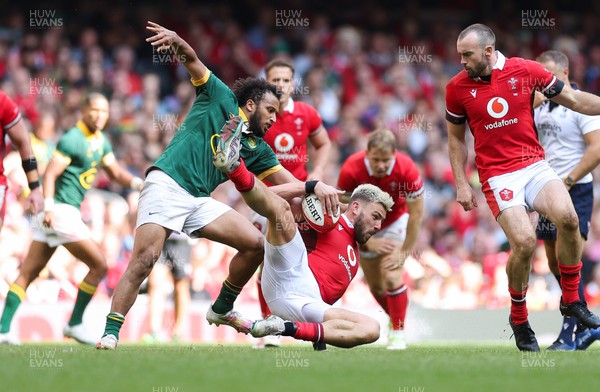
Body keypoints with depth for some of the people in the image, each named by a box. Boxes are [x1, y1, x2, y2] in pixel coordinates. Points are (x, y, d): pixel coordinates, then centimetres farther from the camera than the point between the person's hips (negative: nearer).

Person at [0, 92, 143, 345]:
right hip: (61, 210, -9)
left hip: (69, 212, 9)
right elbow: (50, 173, -17)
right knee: (99, 265, -4)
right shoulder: (72, 140, -12)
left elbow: (115, 172, 23)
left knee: (29, 272, 5)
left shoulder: (101, 141, 16)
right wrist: (49, 206, -27)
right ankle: (75, 324, 3)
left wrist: (135, 182, 4)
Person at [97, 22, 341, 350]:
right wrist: (176, 41, -20)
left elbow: (287, 181, 17)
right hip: (166, 185, -7)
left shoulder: (256, 148, 21)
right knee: (144, 259, -21)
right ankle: (110, 333, -19)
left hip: (199, 201, 7)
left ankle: (221, 310, 15)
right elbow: (192, 61, 1)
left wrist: (316, 187, -3)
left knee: (255, 243, -3)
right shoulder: (221, 99, 9)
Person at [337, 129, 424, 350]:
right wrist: (368, 241, -25)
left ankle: (398, 332, -6)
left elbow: (416, 214, -20)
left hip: (396, 221, -2)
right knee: (376, 286, 9)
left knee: (392, 276, -20)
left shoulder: (407, 169, -31)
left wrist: (403, 253, -19)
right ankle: (397, 320, 36)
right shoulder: (351, 170, -31)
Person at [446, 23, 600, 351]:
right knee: (524, 241, -22)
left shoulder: (525, 70, -2)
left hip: (535, 164, 1)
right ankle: (519, 319, 3)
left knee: (567, 217, -26)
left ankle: (571, 300, -5)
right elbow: (456, 138, 12)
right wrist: (461, 184, 7)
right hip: (497, 174, -1)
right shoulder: (457, 87, 0)